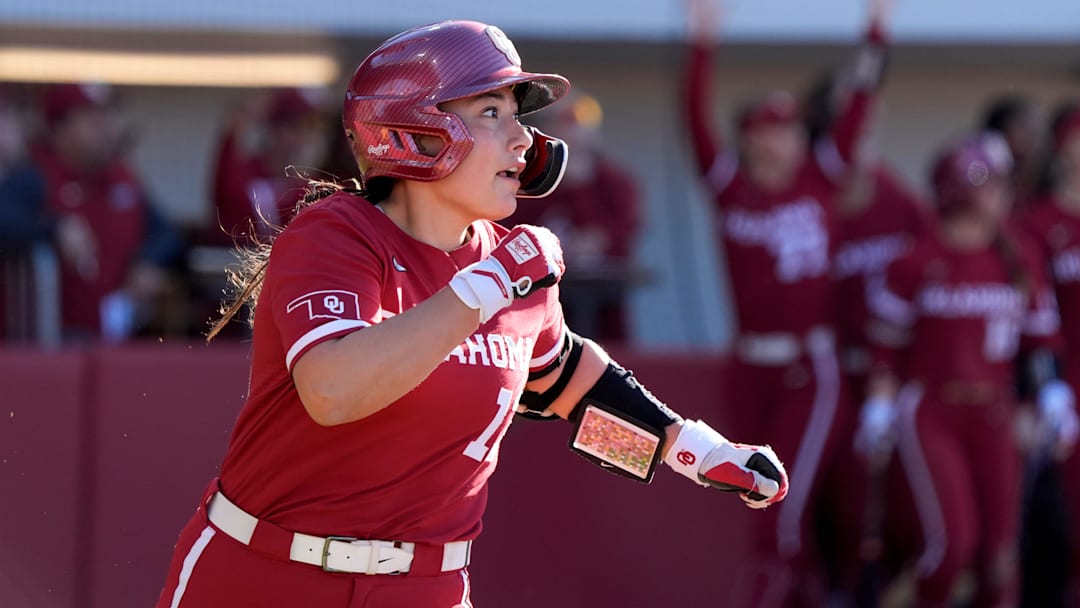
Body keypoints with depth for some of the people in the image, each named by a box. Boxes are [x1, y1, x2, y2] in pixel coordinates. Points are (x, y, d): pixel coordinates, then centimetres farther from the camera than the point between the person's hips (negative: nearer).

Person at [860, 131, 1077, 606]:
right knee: (953, 536, -14)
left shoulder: (1021, 256, 4)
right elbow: (888, 344, -2)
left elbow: (1041, 336, 9)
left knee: (998, 540, 2)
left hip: (993, 415, 4)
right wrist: (878, 408, -5)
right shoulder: (918, 261, -8)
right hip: (929, 415, -4)